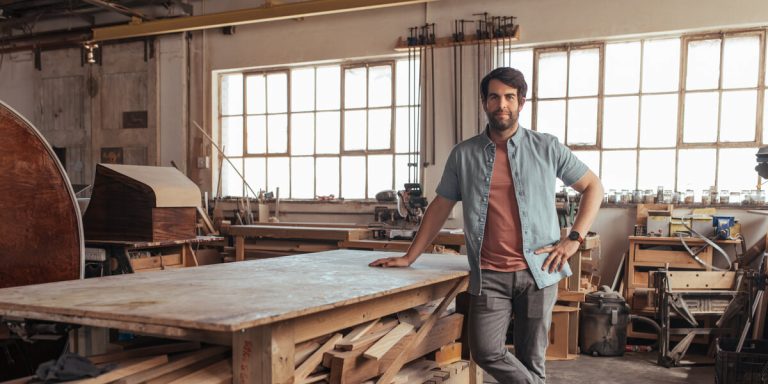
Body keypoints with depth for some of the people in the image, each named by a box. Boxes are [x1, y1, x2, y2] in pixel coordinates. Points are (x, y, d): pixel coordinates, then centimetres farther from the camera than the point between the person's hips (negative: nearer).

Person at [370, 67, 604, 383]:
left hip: (537, 272, 0)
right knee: (486, 352, -9)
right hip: (489, 274, 1)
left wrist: (574, 238, -3)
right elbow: (441, 207, 10)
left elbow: (593, 187, 9)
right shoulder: (463, 154, 4)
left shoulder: (547, 148, 1)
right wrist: (409, 257, 8)